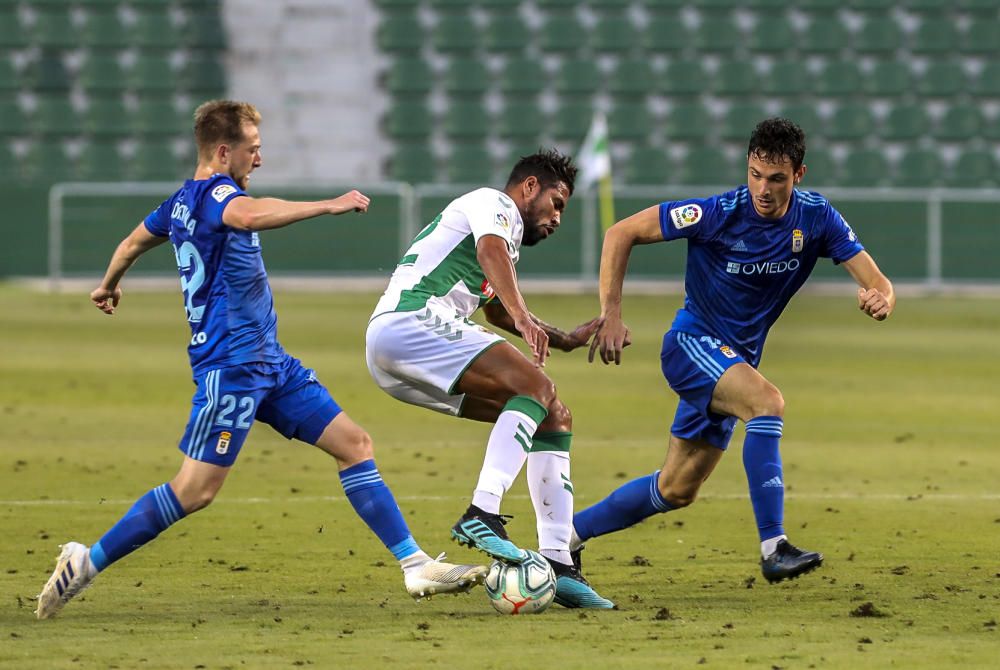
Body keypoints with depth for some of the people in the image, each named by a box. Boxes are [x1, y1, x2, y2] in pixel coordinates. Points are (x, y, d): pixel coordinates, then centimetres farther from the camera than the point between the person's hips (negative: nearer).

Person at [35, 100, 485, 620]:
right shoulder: (213, 194, -15)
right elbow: (251, 215, -41)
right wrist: (327, 206, -37)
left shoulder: (183, 201, 14)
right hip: (231, 364, -11)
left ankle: (417, 566, 5)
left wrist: (108, 287, 52)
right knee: (195, 491, -11)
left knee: (355, 445, 6)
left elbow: (133, 243, 33)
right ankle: (85, 563, 0)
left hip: (269, 363, 11)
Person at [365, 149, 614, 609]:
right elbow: (491, 250, -20)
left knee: (553, 417, 6)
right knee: (536, 386, -25)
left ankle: (558, 566, -1)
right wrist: (523, 318, -34)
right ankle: (482, 516, -38)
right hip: (409, 321, -10)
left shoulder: (506, 233, 34)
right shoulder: (494, 203, 3)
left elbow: (496, 311, 51)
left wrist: (566, 340, 50)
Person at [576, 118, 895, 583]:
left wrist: (881, 300, -37)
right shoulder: (719, 213, -21)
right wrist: (611, 312, -23)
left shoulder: (816, 218, -10)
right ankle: (773, 546, -36)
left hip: (735, 361, 6)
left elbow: (877, 284, -12)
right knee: (768, 401, -33)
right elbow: (621, 233, -15)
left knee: (676, 491, 10)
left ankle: (568, 534, 27)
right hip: (692, 342, -6)